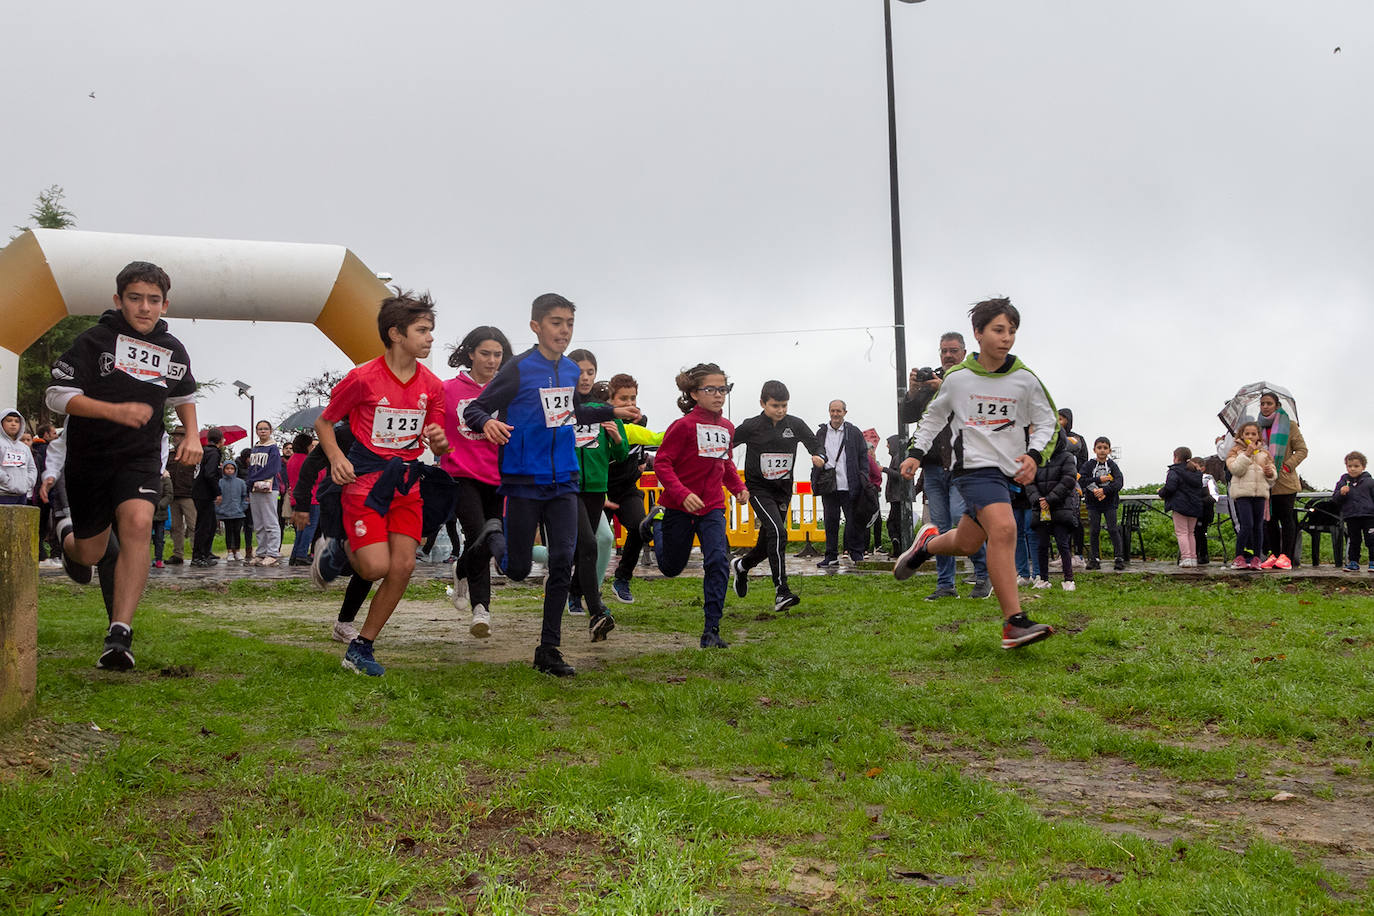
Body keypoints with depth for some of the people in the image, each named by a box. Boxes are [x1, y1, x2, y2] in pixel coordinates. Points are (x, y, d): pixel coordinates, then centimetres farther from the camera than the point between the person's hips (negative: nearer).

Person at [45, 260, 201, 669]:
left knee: (138, 524, -26)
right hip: (89, 458, -1)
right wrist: (115, 410, -25)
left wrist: (192, 435, 7)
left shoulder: (173, 351, 6)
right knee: (91, 554, 8)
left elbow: (184, 396, 25)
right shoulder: (95, 340, -7)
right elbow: (57, 396, -12)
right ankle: (68, 535, 49)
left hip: (141, 459, 2)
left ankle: (119, 635, -27)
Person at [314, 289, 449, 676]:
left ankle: (362, 648, 10)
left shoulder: (432, 385, 4)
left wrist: (439, 441, -12)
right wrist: (336, 457, -16)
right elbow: (324, 422, 1)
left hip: (406, 482, 5)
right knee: (376, 567, -15)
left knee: (403, 567, -4)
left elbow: (437, 444, 12)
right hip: (365, 478, -5)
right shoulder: (363, 378, -10)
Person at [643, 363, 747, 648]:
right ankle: (658, 521, 46)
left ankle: (711, 631, -11)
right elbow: (661, 463, -17)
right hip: (679, 507, -4)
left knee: (718, 561, -16)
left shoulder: (727, 427, 4)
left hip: (712, 507, 4)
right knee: (671, 568, 14)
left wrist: (738, 487, 5)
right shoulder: (684, 425, -15)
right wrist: (683, 494, -29)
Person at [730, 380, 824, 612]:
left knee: (767, 544, 11)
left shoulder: (795, 424, 0)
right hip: (759, 489, -5)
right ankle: (781, 592, -24)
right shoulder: (751, 427, -8)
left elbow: (816, 445, 8)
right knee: (778, 532, -24)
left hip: (783, 490, 5)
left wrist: (819, 457, -14)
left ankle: (741, 566, 44)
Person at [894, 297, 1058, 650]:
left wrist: (1034, 456, -8)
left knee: (967, 543, 10)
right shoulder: (957, 378, 0)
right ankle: (1014, 624, -25)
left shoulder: (1025, 379, 1)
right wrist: (916, 452, 7)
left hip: (1010, 472, 4)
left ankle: (927, 544, 46)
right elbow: (933, 416, 16)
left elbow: (1047, 423, 9)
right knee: (1003, 528, -24)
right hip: (974, 466, -4)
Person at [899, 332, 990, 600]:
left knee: (961, 518, -17)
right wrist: (912, 391, -7)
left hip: (962, 463, -4)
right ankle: (946, 585, 12)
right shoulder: (929, 380, 15)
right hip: (934, 465, 5)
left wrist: (945, 391, -18)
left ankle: (984, 575, 0)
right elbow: (908, 417, 10)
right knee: (941, 526, 6)